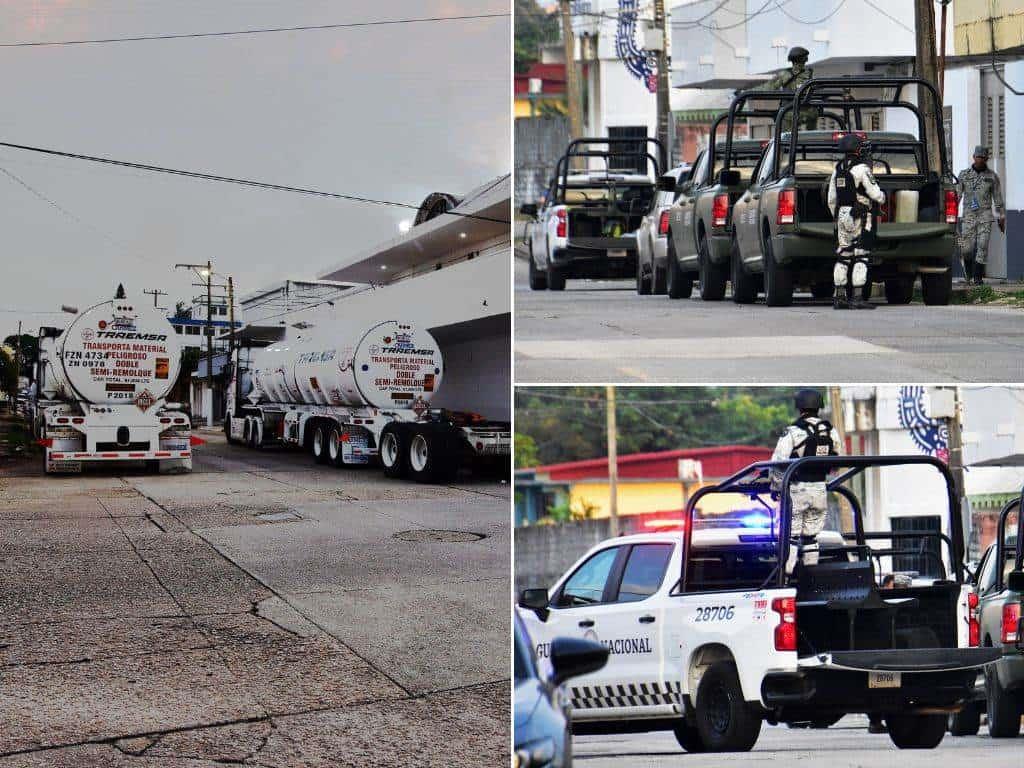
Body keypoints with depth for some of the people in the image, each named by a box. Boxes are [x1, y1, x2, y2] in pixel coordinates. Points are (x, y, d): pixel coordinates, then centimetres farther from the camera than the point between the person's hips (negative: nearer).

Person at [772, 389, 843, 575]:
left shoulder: (792, 432, -12)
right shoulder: (830, 431, 5)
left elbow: (778, 463, -12)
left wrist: (776, 488, 1)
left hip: (796, 490, -5)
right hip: (820, 490, 5)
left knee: (790, 536, -2)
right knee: (811, 537, 14)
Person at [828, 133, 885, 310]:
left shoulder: (837, 170, 11)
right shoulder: (862, 169, -11)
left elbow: (832, 199, 15)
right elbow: (875, 194, -10)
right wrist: (882, 198, 12)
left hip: (842, 216, 7)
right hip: (861, 217, -7)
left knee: (843, 257, 10)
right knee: (861, 257, -6)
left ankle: (840, 297, 10)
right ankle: (856, 298, -11)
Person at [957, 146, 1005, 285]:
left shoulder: (992, 176, 5)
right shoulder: (964, 174, 5)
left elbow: (998, 199, 8)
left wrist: (1001, 217, 6)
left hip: (985, 216, -1)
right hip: (968, 216, 1)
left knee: (982, 246, -9)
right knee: (967, 248, -3)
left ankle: (978, 277, -5)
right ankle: (969, 274, 20)